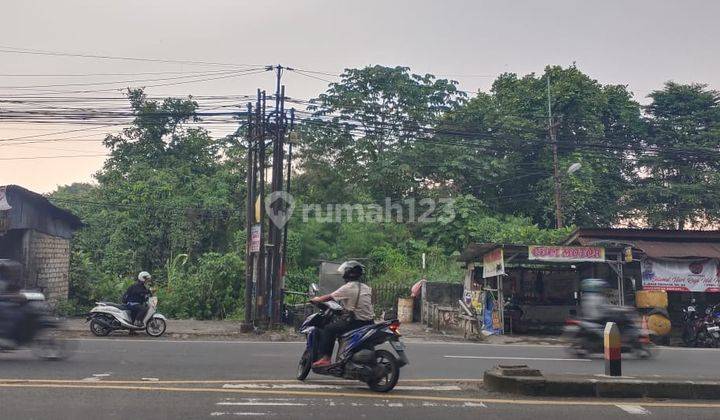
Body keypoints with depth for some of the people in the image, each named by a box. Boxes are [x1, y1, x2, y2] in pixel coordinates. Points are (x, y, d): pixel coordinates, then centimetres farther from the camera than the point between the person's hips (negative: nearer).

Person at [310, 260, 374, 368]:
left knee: (328, 329, -1)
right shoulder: (367, 288, 12)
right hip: (369, 322, 8)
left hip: (355, 322, -8)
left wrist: (316, 299, 17)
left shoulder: (347, 288, -8)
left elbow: (329, 297, -2)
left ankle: (325, 358, -10)